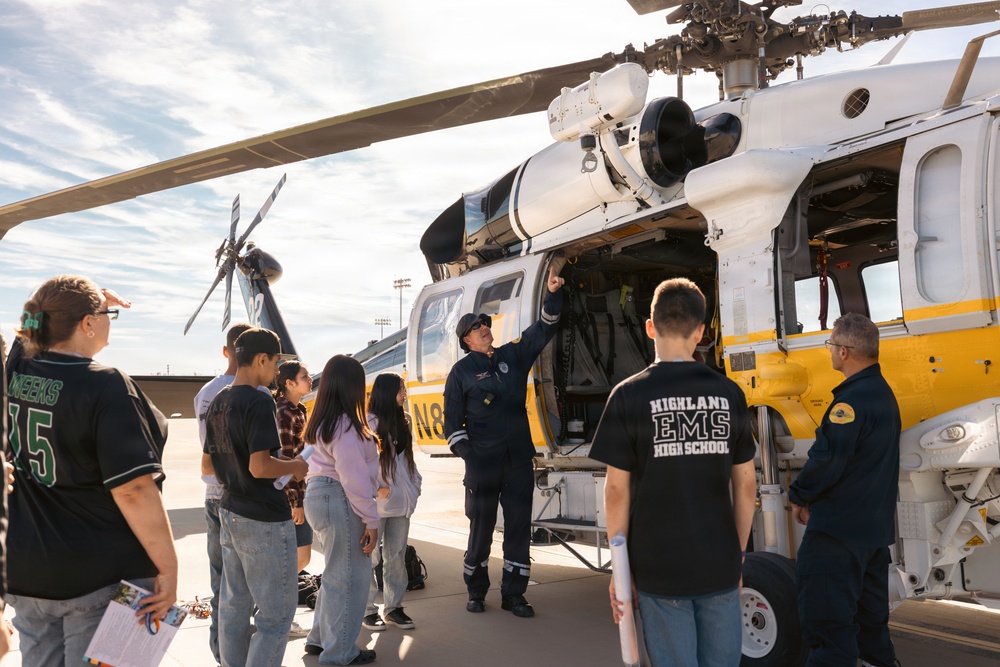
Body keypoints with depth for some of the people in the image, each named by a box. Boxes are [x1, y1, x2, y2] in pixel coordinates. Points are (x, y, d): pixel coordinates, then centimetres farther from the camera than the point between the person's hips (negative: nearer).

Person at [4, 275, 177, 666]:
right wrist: (168, 567, -18)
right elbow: (133, 489, -24)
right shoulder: (106, 388, -21)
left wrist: (86, 299, 19)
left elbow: (38, 326, 26)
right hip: (101, 575, -7)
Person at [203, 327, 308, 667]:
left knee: (234, 606, 16)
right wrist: (295, 466, -8)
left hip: (229, 512, 9)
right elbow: (260, 467, -25)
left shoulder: (217, 403, 8)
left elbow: (207, 465, 14)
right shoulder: (259, 401, -19)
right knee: (276, 613, 2)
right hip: (264, 519, -9)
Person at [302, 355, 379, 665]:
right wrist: (370, 519, -16)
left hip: (320, 496, 10)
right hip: (339, 502, -10)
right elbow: (354, 477, -20)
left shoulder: (325, 420, 12)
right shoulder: (344, 424, -18)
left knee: (337, 574, 21)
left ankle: (320, 638, 31)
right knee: (347, 578, 2)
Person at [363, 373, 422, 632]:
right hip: (376, 503, -7)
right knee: (370, 557, 1)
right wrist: (375, 488, -15)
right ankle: (367, 609, 12)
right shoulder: (369, 424, -11)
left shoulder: (402, 422, 13)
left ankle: (393, 606, 20)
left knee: (396, 555, 11)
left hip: (401, 502, 7)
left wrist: (416, 483, 8)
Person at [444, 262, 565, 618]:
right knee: (481, 528, 5)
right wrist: (464, 450, -9)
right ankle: (476, 592, 22)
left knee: (519, 528, 6)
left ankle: (513, 594, 16)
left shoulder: (513, 355, 10)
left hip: (519, 460, 3)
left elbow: (543, 329, 7)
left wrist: (552, 294, -7)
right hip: (482, 462, -3)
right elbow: (452, 418, 1)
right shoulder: (461, 371, 1)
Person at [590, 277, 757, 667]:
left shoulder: (629, 395, -8)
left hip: (659, 568, -2)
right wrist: (739, 553, 16)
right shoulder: (730, 394, 0)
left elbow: (617, 490, -7)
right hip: (720, 565, 2)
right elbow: (746, 485, 4)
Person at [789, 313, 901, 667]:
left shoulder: (852, 398, -20)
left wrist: (799, 496, -6)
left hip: (839, 527, -10)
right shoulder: (883, 393, 12)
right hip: (876, 526, 10)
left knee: (827, 621, -3)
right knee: (869, 614, 19)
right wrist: (813, 497, 16)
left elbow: (826, 460, -24)